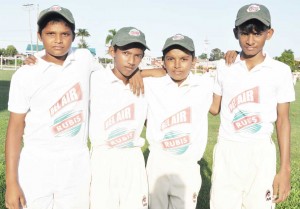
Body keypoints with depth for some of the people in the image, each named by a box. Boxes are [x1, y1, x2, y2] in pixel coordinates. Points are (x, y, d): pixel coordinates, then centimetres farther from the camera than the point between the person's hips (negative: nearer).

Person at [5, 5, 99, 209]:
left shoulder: (84, 58, 1)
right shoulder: (25, 75, -7)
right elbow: (15, 128, -5)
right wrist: (11, 182, -8)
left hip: (77, 166, 2)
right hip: (36, 168, -2)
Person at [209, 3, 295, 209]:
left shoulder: (280, 71, -4)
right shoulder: (225, 68, 3)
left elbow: (283, 120, -1)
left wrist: (285, 169, -4)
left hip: (260, 154, -1)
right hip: (227, 151, 2)